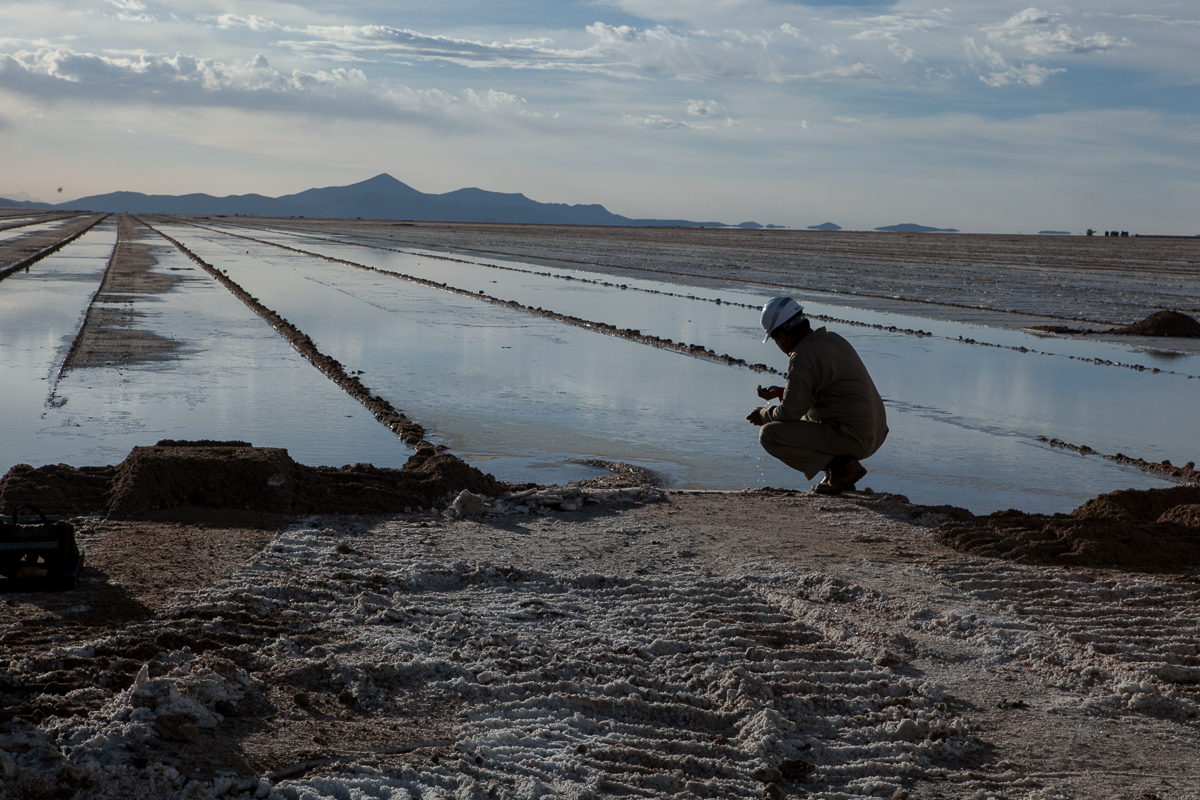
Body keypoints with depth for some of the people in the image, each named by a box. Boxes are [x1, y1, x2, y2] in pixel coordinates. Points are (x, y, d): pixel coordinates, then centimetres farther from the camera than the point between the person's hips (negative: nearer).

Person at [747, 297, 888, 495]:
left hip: (850, 439, -9)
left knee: (769, 435, -10)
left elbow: (789, 413, -13)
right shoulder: (833, 339, 11)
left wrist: (763, 415, 6)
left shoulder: (803, 357, -16)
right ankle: (845, 466, 14)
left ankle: (838, 468, -8)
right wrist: (781, 391, 28)